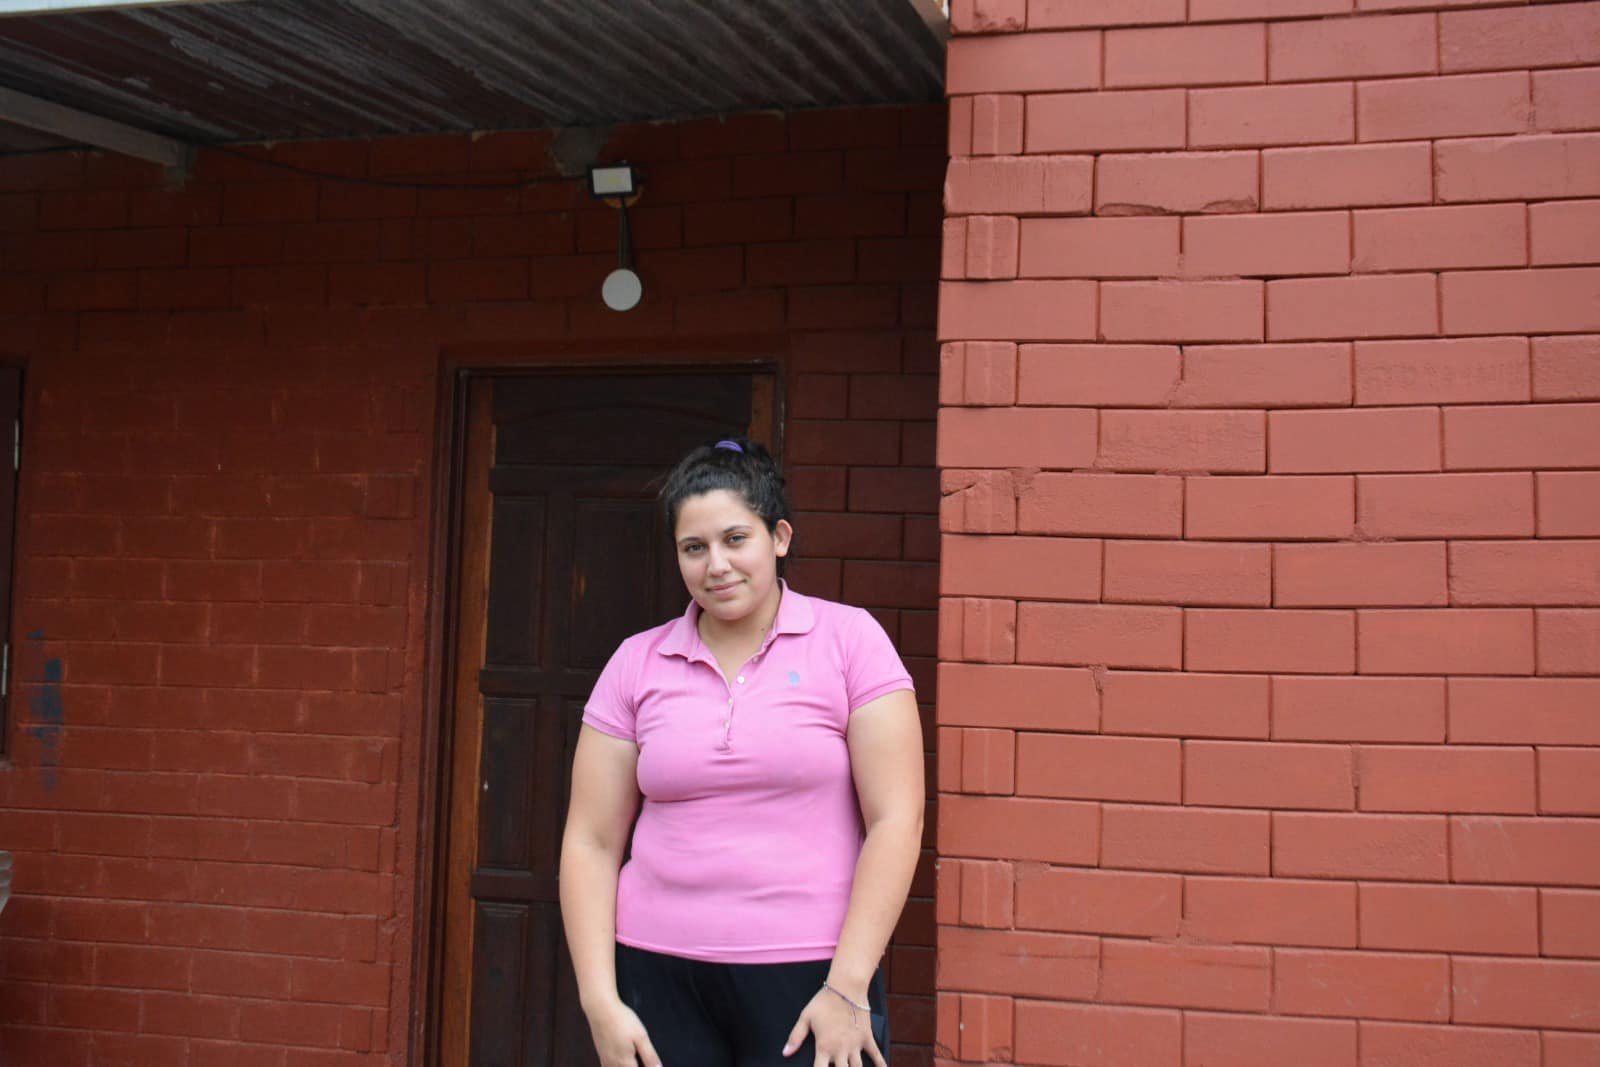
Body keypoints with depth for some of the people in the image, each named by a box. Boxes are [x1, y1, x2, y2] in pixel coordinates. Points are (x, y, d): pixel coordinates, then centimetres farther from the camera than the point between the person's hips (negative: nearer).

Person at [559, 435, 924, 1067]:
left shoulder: (850, 640, -2)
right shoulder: (636, 665, 6)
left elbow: (895, 820, -7)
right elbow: (591, 842, 5)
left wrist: (848, 987, -11)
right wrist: (600, 1002, -3)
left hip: (808, 979, -2)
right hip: (658, 976, 2)